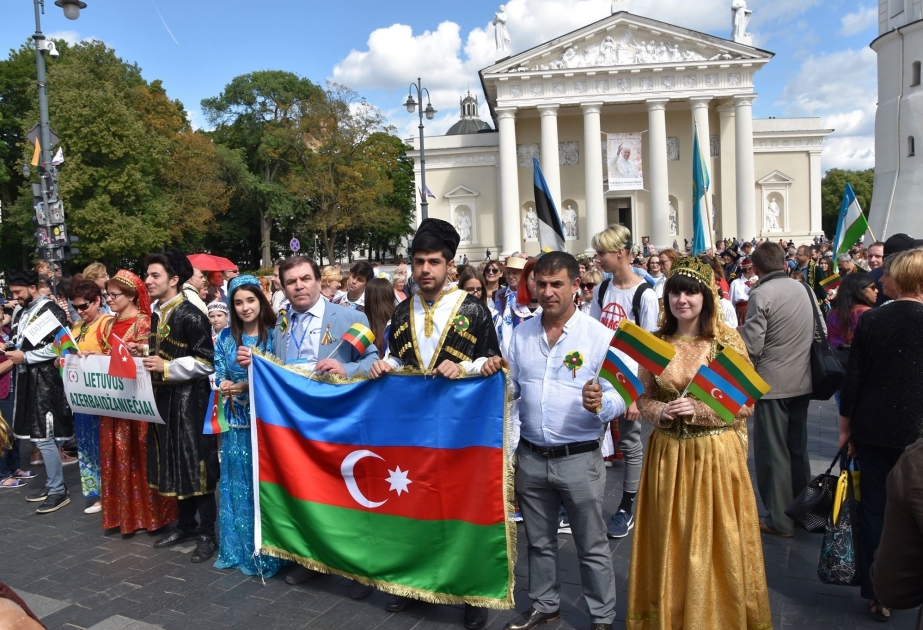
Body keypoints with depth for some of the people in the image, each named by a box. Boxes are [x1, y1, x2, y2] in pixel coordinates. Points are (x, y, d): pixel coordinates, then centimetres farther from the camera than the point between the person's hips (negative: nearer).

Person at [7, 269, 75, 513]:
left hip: (45, 381, -9)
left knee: (44, 437, -7)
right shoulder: (21, 313, 15)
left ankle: (58, 491, 2)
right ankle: (51, 484, 23)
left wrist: (25, 357, -16)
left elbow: (59, 347, -20)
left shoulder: (51, 311, -12)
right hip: (26, 380, 9)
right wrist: (10, 350, 4)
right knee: (38, 435, 13)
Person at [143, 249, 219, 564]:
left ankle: (207, 534, 8)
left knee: (196, 464, -3)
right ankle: (186, 524, 28)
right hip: (164, 398, 9)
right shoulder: (156, 314, 10)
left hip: (190, 398, -8)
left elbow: (207, 361, -17)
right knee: (173, 463, 15)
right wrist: (147, 360, 5)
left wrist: (166, 367, -18)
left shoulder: (191, 316, -15)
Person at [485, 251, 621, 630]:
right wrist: (498, 375, -10)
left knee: (592, 546, 11)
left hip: (580, 458, -4)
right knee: (539, 541, 21)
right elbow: (513, 389, 11)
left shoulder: (600, 336, -9)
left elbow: (619, 397, -11)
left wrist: (601, 405, -32)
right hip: (530, 457, 4)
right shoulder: (522, 333, 4)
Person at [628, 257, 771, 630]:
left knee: (714, 545, 7)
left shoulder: (728, 340, -7)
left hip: (715, 455, -3)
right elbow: (643, 399, 7)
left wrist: (699, 409, -20)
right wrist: (660, 412, -14)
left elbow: (746, 405, -6)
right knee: (671, 544, 13)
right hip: (668, 455, 3)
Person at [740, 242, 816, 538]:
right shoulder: (802, 288, 4)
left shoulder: (761, 294, -16)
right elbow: (818, 333, 13)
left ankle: (780, 519, 10)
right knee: (798, 449, 18)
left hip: (773, 383, -7)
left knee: (773, 452, 3)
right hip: (802, 381, 7)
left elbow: (752, 345, -20)